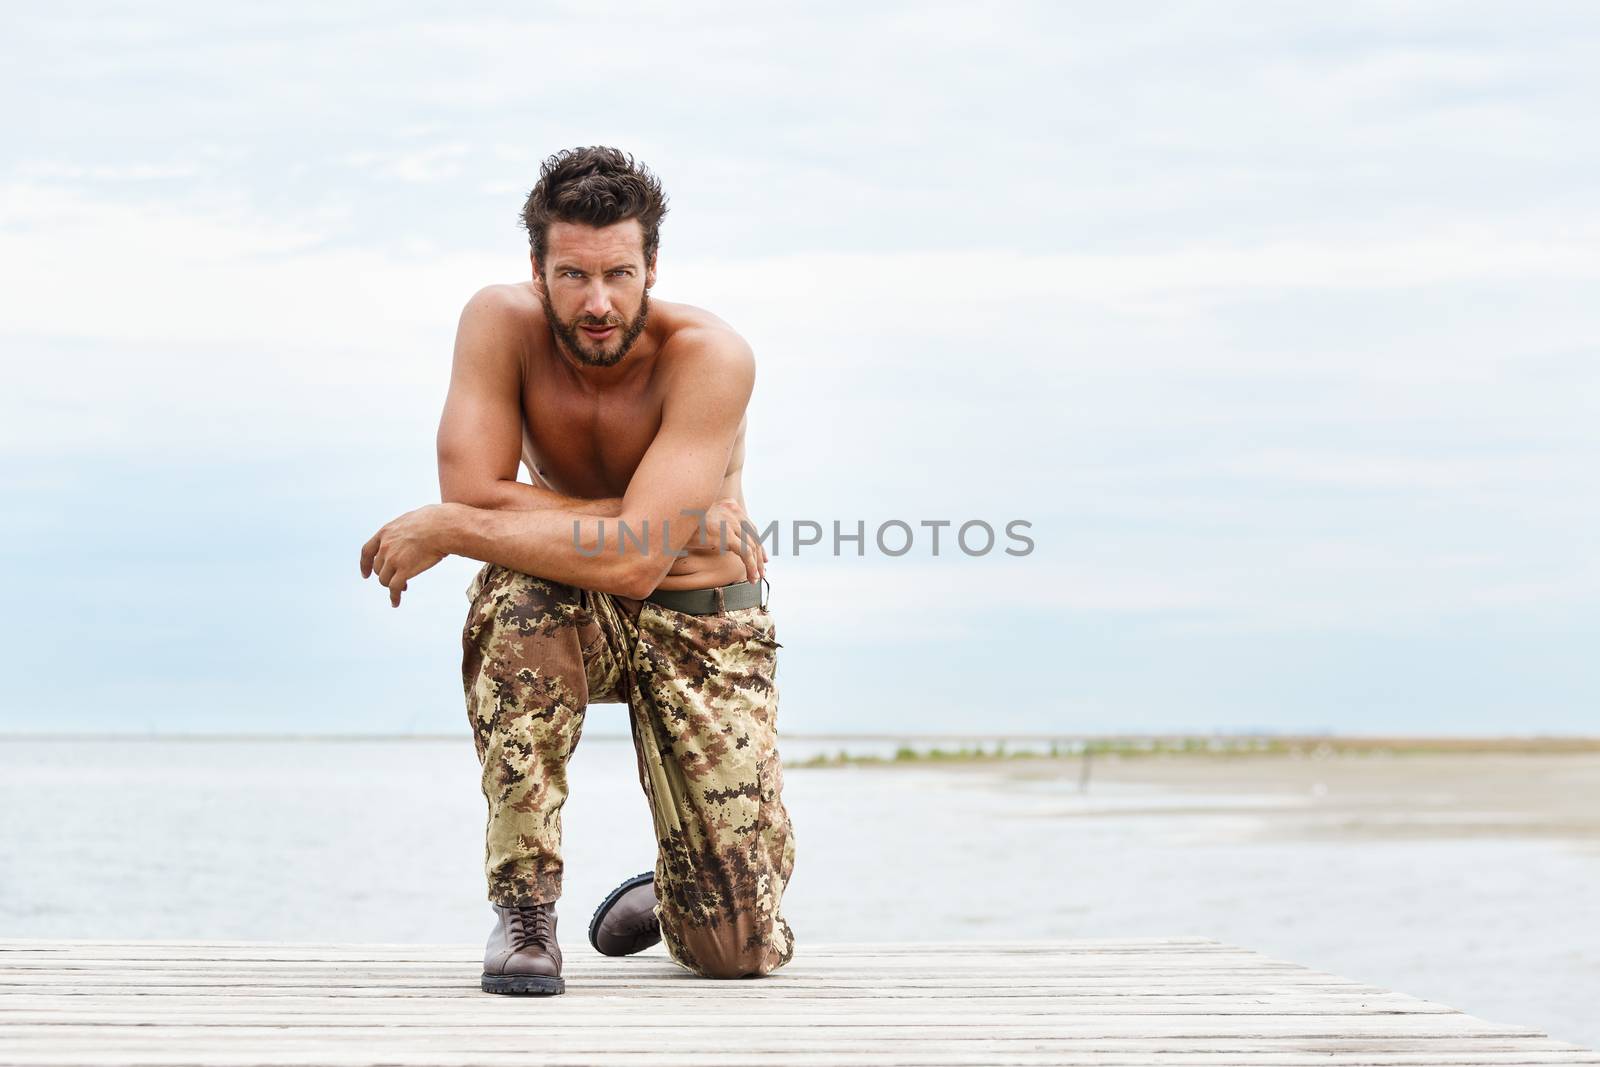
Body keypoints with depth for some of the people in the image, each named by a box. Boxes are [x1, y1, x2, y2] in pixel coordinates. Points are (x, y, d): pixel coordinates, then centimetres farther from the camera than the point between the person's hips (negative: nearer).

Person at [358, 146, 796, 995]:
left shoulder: (709, 357, -25)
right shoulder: (501, 323, -16)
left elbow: (632, 561, -32)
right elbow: (473, 488, -25)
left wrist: (447, 530, -28)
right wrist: (655, 516, -25)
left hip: (701, 617, -1)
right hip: (565, 616, 2)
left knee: (738, 952, -10)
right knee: (523, 585, -39)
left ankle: (670, 890, 32)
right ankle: (524, 904, -25)